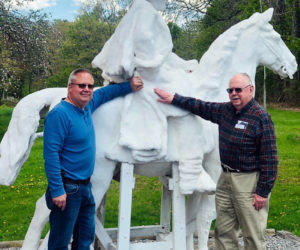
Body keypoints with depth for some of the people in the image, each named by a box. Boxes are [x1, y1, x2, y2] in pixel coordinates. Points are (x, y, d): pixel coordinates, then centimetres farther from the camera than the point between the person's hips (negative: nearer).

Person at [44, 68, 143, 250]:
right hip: (67, 190, -8)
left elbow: (104, 93, 27)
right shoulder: (59, 114, -18)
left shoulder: (87, 106, 6)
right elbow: (51, 154, -22)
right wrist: (57, 191, -25)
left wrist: (129, 87, 19)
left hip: (85, 186, 9)